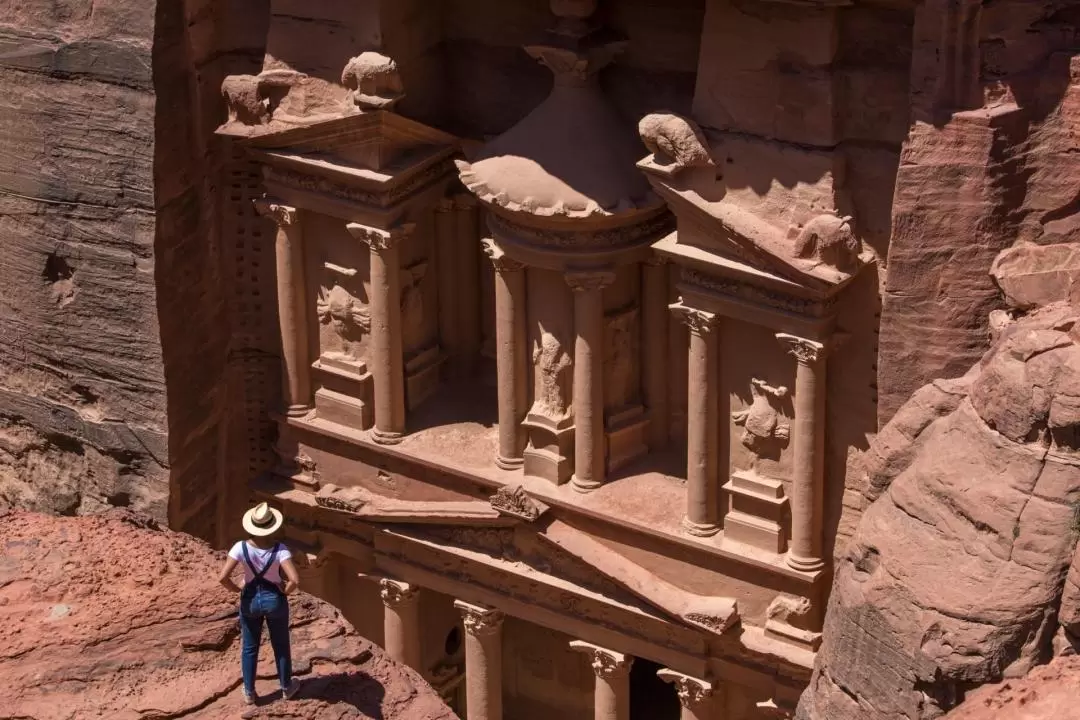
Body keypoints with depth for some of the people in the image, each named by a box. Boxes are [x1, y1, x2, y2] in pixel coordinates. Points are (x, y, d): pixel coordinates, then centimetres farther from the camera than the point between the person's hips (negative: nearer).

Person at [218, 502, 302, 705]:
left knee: (249, 647, 22)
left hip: (250, 600, 1)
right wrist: (285, 591, -10)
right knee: (281, 646, 23)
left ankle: (249, 692, 33)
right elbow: (294, 580, -33)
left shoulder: (241, 547, -22)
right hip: (274, 599, -1)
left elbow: (223, 577, -24)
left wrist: (237, 589, -4)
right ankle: (286, 687, 41)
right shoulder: (280, 549, -25)